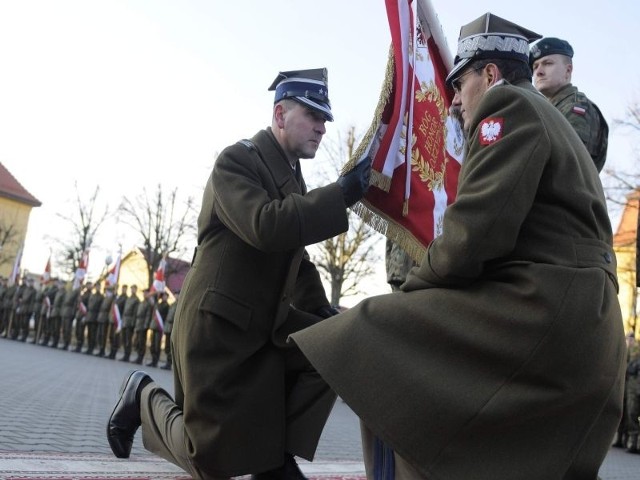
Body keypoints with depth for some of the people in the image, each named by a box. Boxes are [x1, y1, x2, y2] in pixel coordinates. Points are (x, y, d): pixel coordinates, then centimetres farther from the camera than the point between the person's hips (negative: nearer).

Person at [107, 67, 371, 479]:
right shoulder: (236, 160, -13)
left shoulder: (294, 177, 12)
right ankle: (145, 398, 24)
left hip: (265, 327, 8)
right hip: (218, 327, -8)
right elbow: (267, 227, -30)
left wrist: (320, 307, 5)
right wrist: (341, 194, -30)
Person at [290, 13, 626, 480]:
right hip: (584, 323, 11)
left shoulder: (508, 104, -3)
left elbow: (475, 230, -17)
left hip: (542, 309, -11)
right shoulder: (553, 119, 28)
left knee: (377, 342, -10)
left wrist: (413, 285, -1)